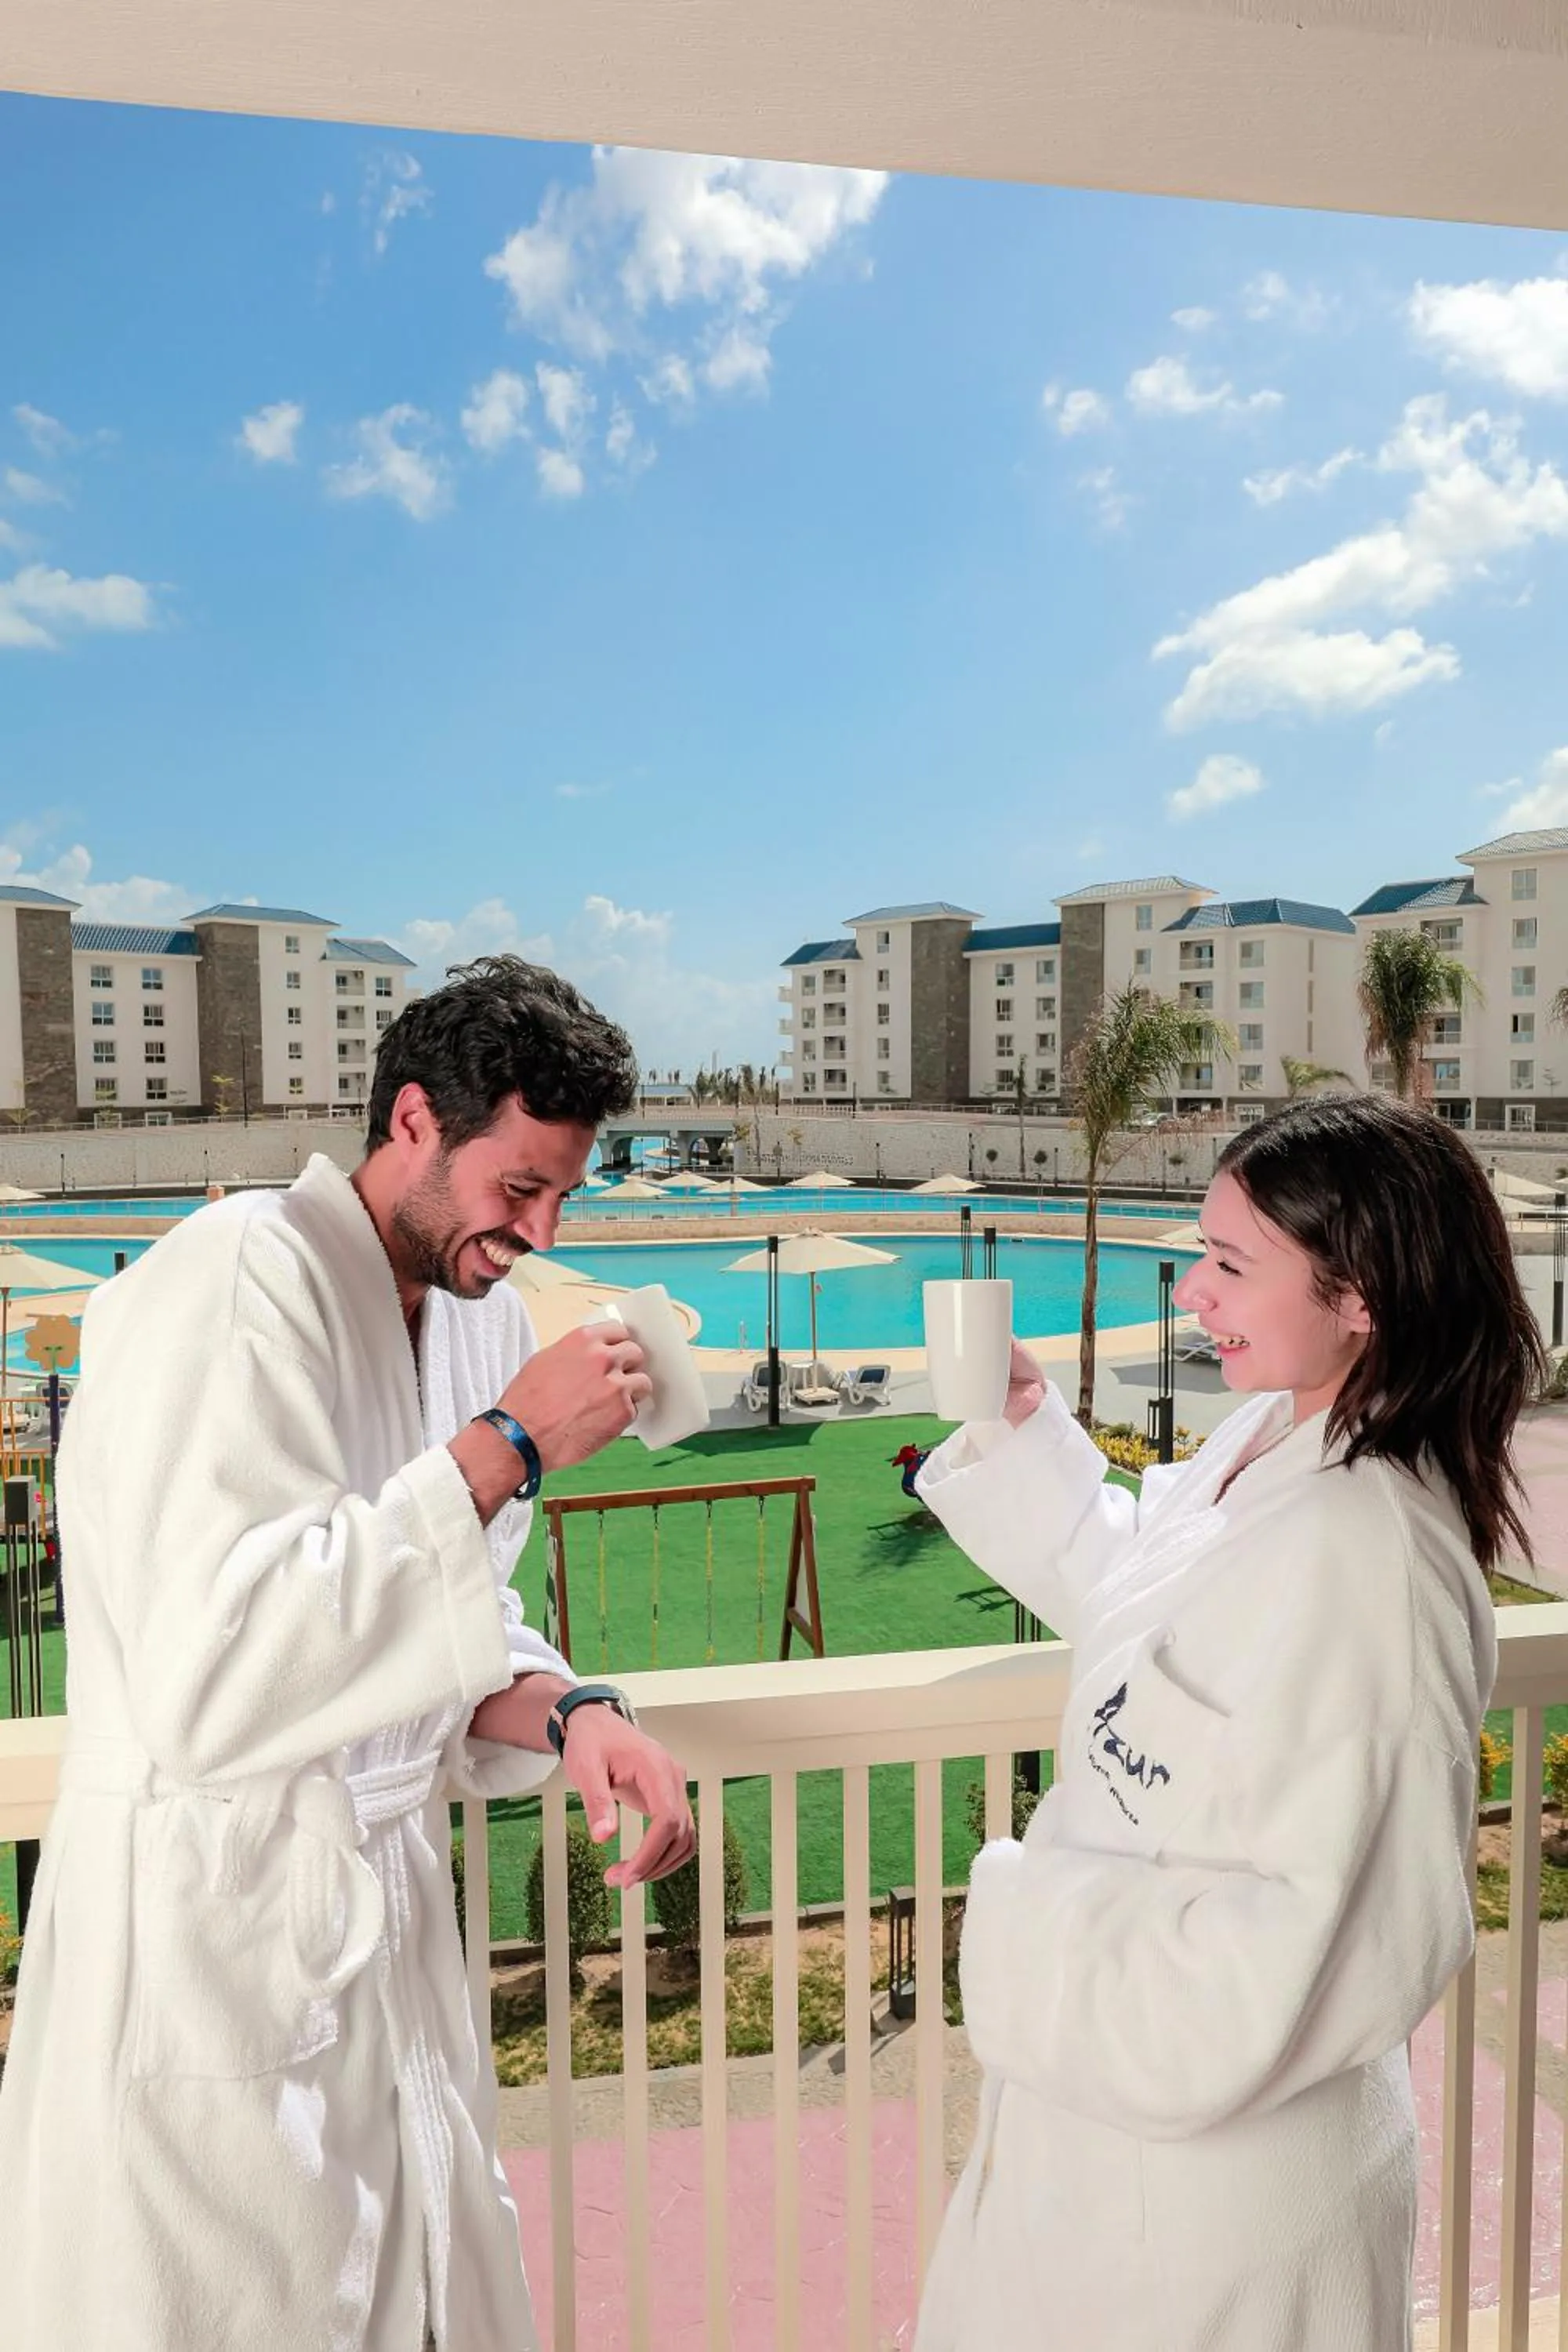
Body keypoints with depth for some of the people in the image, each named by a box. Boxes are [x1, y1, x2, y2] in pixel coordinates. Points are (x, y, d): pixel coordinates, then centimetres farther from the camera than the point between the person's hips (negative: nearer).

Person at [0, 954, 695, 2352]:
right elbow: (211, 1677, -29)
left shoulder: (482, 1315, 4)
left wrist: (567, 1714, -10)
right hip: (212, 1947, -7)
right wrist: (504, 1447, -27)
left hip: (389, 1917, 8)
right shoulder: (239, 1281, -21)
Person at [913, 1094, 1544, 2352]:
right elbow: (1128, 1597, 12)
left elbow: (1296, 1942, -29)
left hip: (1221, 2163, -8)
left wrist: (1024, 1915, -20)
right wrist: (1022, 1425, 2)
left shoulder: (1367, 1558, -31)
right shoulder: (1266, 1437, -5)